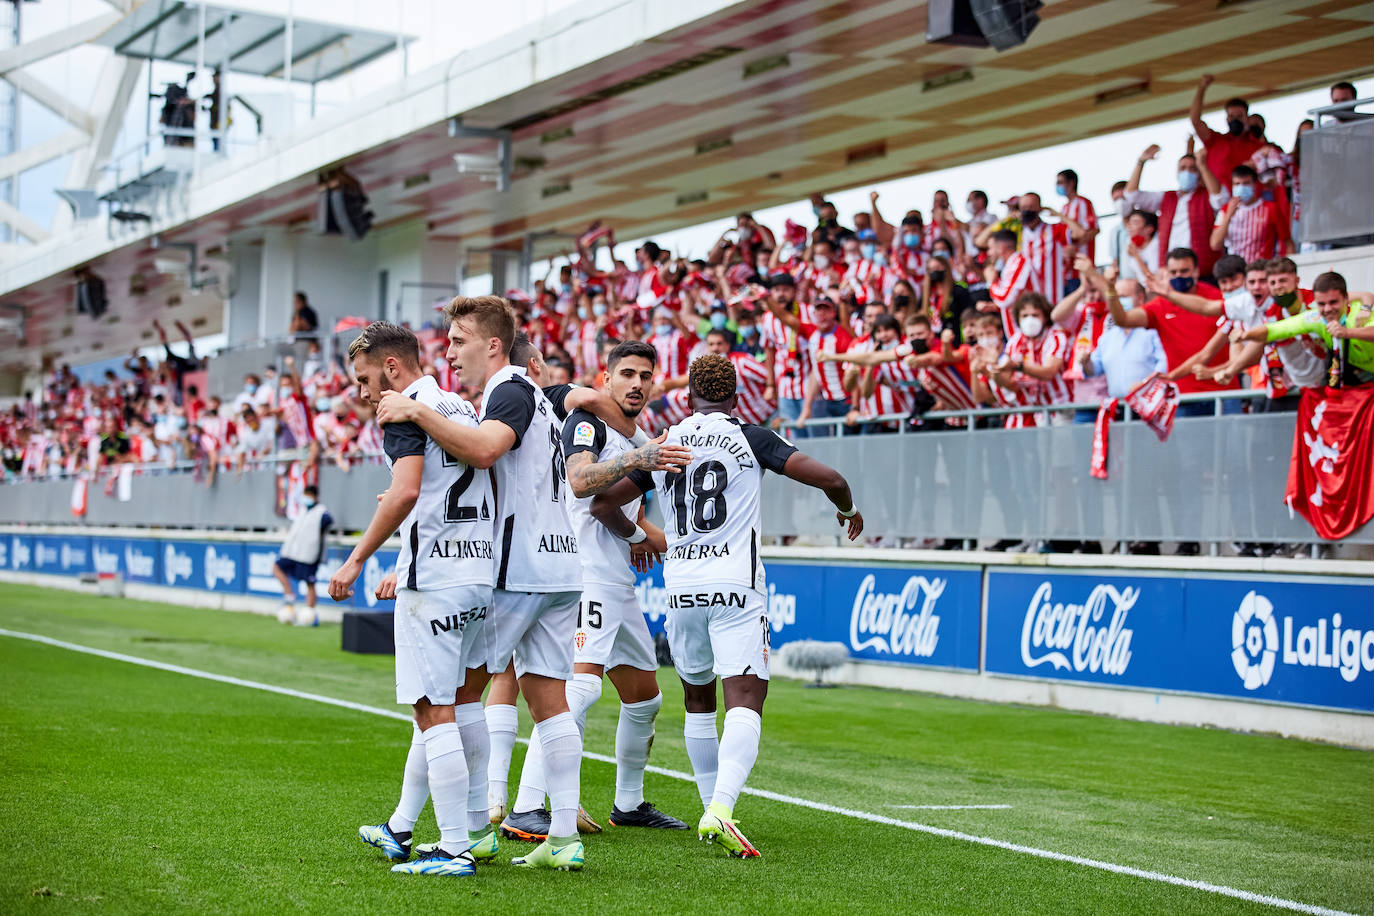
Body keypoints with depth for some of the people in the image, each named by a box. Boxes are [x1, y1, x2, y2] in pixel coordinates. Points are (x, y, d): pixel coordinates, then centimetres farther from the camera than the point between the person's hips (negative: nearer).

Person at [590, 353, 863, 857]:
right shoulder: (750, 437, 0)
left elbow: (604, 504, 13)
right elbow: (828, 478, -5)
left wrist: (636, 535, 33)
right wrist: (848, 511, 17)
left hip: (681, 587, 4)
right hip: (735, 585, -4)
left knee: (698, 700, 21)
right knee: (745, 699, -10)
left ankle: (713, 808, 24)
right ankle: (721, 809, -30)